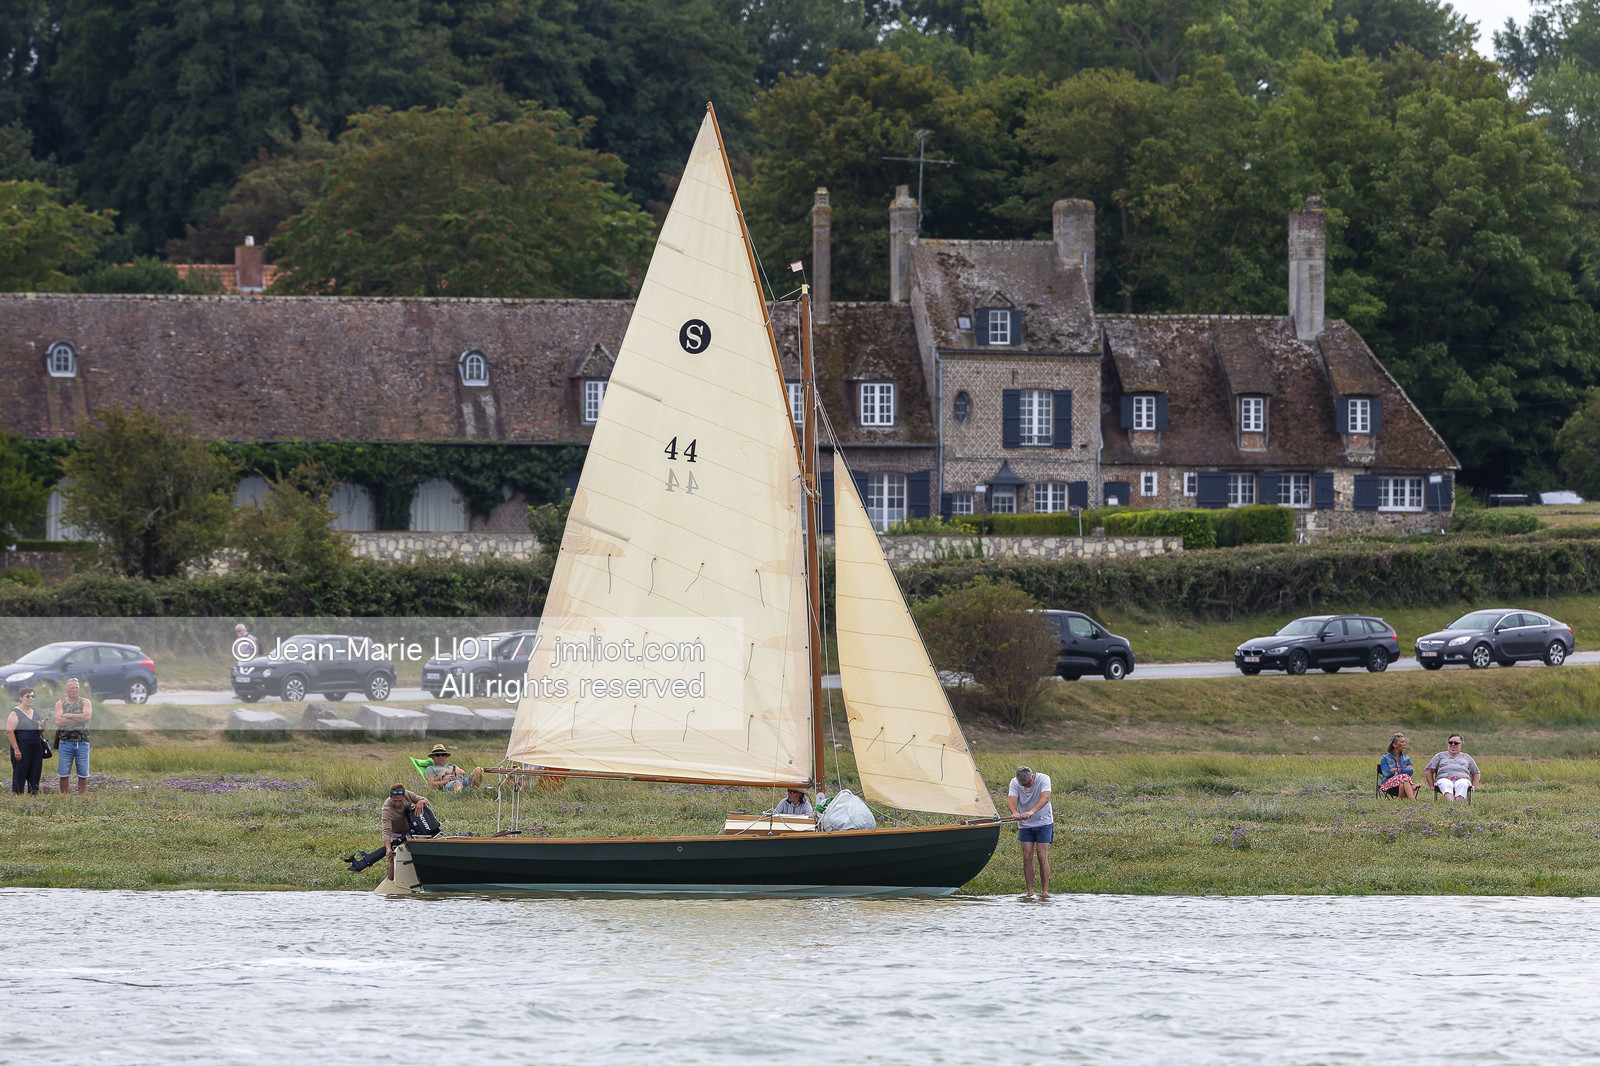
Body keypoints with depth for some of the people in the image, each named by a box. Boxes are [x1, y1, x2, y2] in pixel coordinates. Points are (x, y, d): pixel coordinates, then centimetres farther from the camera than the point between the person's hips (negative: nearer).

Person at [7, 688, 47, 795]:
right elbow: (9, 732, -11)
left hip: (36, 749, 6)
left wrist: (43, 725, 0)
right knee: (19, 775, -6)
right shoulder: (15, 713, -3)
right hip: (22, 748, -6)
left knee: (34, 776, 5)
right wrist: (16, 749, -18)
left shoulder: (35, 713, 17)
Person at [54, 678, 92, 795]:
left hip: (82, 741, 0)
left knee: (83, 774, 0)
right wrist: (79, 718, -8)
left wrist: (69, 715, -7)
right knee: (64, 774, 0)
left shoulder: (85, 702, 9)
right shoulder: (60, 703, 8)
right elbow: (58, 721, -7)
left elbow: (87, 717, -10)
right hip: (65, 741, 0)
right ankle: (64, 797, 6)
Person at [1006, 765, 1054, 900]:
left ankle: (1045, 891, -3)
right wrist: (1015, 813, -45)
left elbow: (1045, 798, -32)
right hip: (1025, 825, 3)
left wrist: (1032, 812, -48)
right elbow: (1012, 799, -22)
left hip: (1043, 823, -2)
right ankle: (1029, 891, 3)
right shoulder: (1014, 783, -8)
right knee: (1027, 856, -4)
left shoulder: (1043, 779, -16)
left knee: (1042, 856, -8)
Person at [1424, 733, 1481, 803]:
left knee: (1462, 784, -38)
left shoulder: (1466, 757, 31)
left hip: (1462, 779, 1)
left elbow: (1477, 773, 31)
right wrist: (1432, 786, 7)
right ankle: (1451, 803, -67)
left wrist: (1473, 786, 11)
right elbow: (1428, 770, 22)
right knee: (1446, 784, -39)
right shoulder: (1440, 756, 28)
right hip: (1444, 779, -1)